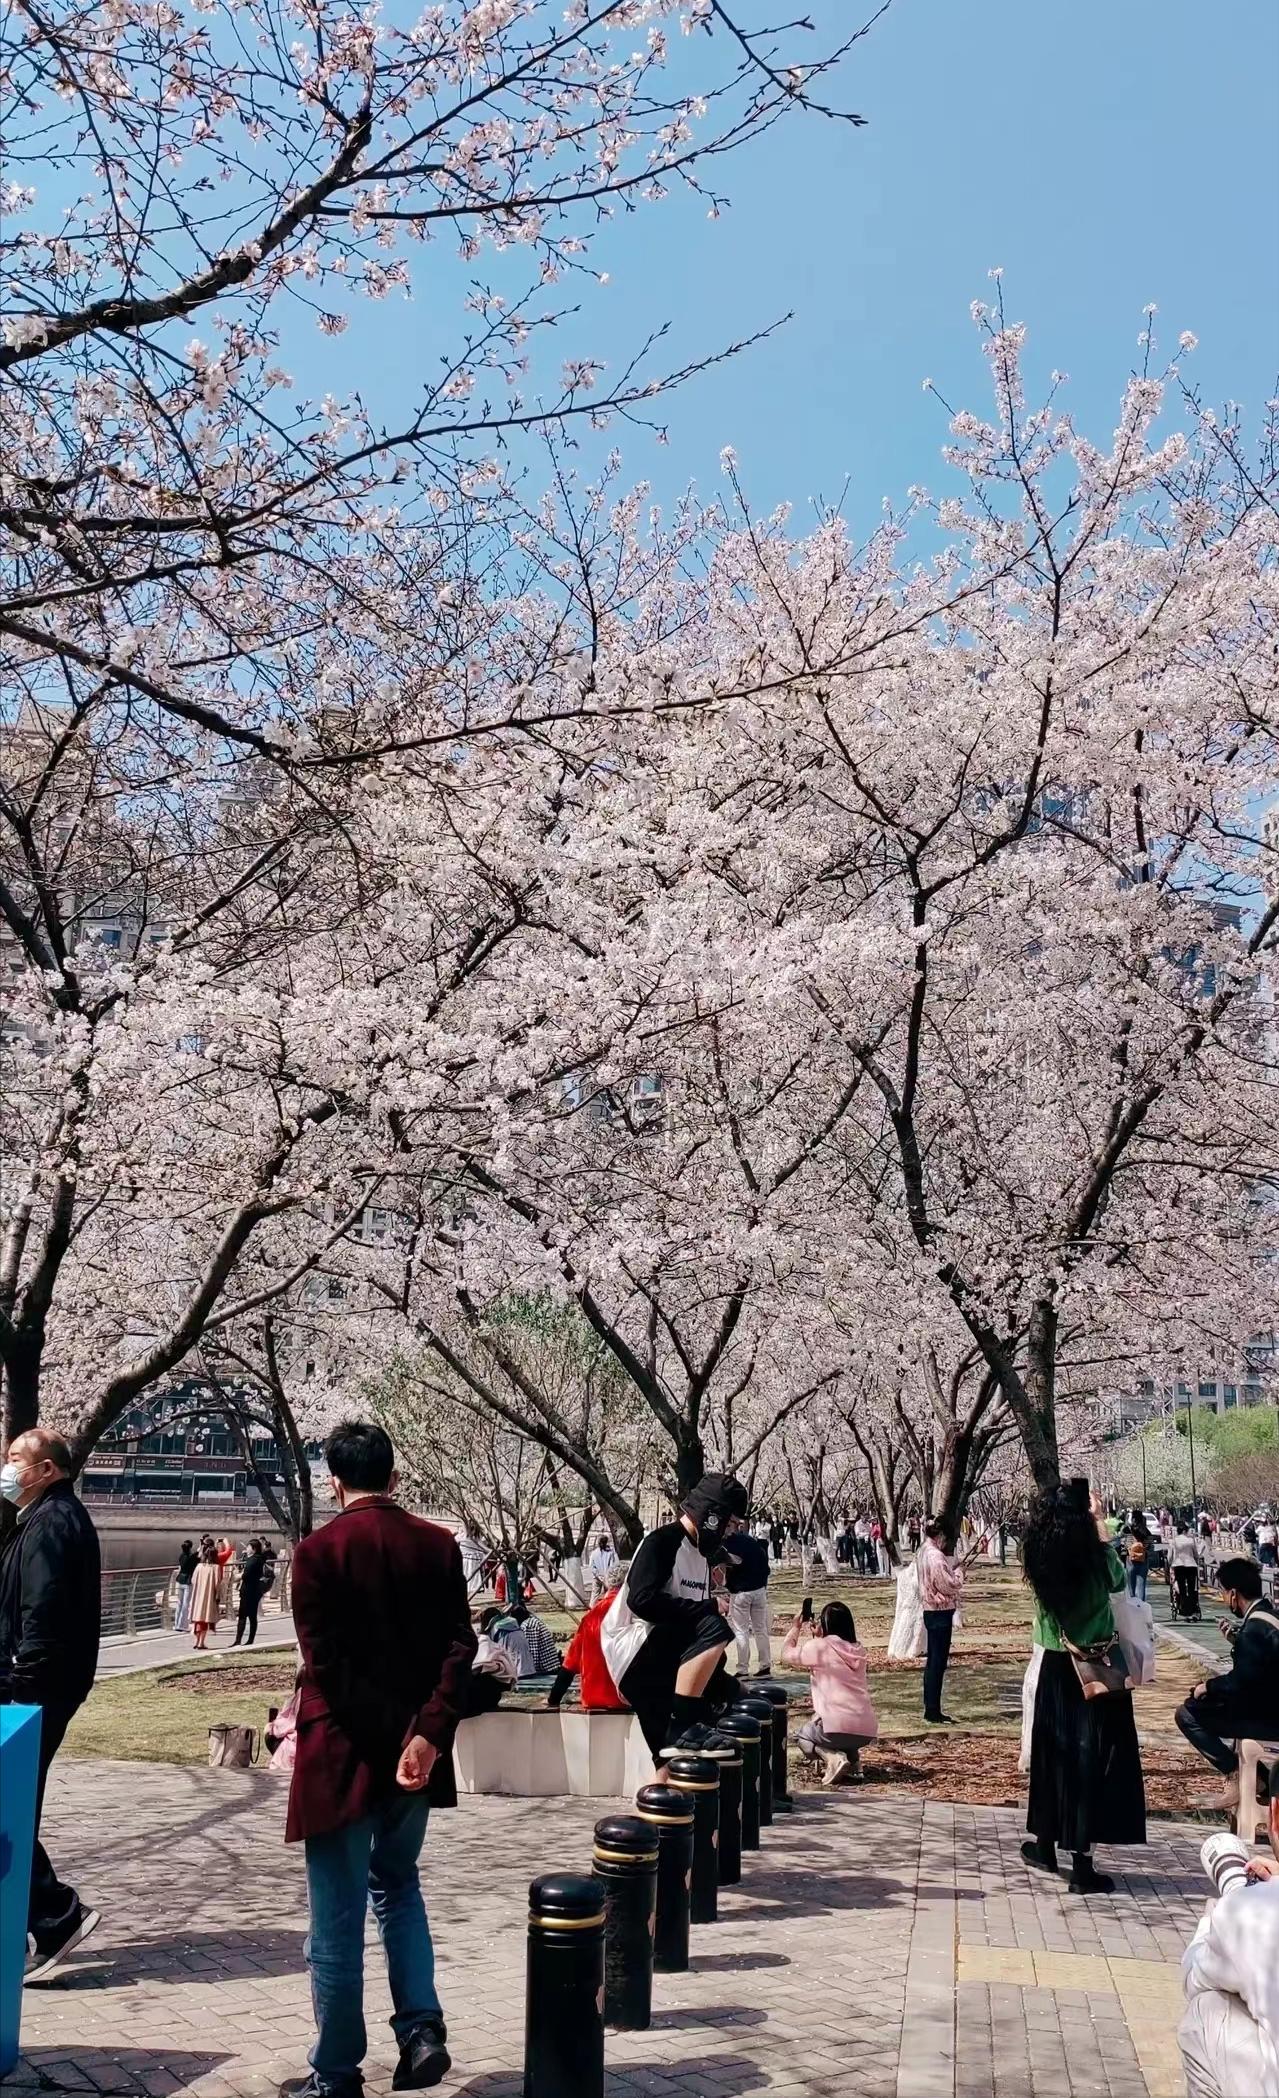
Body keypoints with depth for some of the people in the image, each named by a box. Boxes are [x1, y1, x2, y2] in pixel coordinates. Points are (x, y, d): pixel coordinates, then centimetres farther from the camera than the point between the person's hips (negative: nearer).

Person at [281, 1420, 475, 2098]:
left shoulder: (317, 1550, -12)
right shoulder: (439, 1544, 0)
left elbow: (324, 1665, -15)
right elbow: (459, 1648, -7)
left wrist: (388, 1741, -8)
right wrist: (427, 1733, -12)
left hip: (344, 1754, -4)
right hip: (417, 1748, 4)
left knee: (338, 1920, 8)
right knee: (397, 1884, 25)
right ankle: (421, 2028, 14)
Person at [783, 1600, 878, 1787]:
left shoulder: (820, 1647, -3)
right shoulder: (858, 1651, 13)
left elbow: (786, 1655, 11)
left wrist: (795, 1627, 21)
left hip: (838, 1727, -5)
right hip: (867, 1730, 6)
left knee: (802, 1736, 27)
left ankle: (834, 1758, -3)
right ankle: (853, 1760, 10)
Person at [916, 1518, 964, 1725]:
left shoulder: (922, 1552, 10)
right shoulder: (935, 1556, -21)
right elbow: (949, 1586, -20)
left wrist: (952, 1569, 9)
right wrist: (959, 1572, -4)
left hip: (930, 1611, 10)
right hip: (940, 1612, -10)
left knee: (933, 1661, 16)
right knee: (938, 1663, -4)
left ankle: (931, 1708, 23)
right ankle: (934, 1713, -1)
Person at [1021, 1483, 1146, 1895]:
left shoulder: (1038, 1560, -6)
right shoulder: (1093, 1558, -18)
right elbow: (1117, 1581, 3)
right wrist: (1099, 1522, 3)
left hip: (1055, 1670, 4)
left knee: (1053, 1756, 17)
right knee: (1092, 1759, 2)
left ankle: (1045, 1846, 31)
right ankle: (1082, 1864, 3)